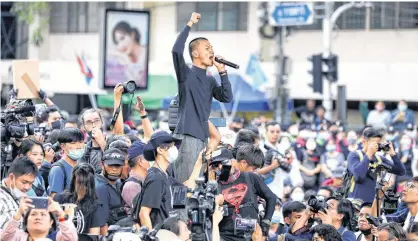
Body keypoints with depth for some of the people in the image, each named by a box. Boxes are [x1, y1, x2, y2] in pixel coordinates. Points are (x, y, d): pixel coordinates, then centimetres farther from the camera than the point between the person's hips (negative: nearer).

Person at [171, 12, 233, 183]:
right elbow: (176, 50, -18)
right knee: (185, 182, -12)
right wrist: (189, 24, -13)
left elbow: (226, 98, 5)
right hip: (187, 135, -7)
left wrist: (222, 72, 1)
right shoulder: (186, 74, -1)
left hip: (202, 136, 7)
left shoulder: (210, 81, 18)